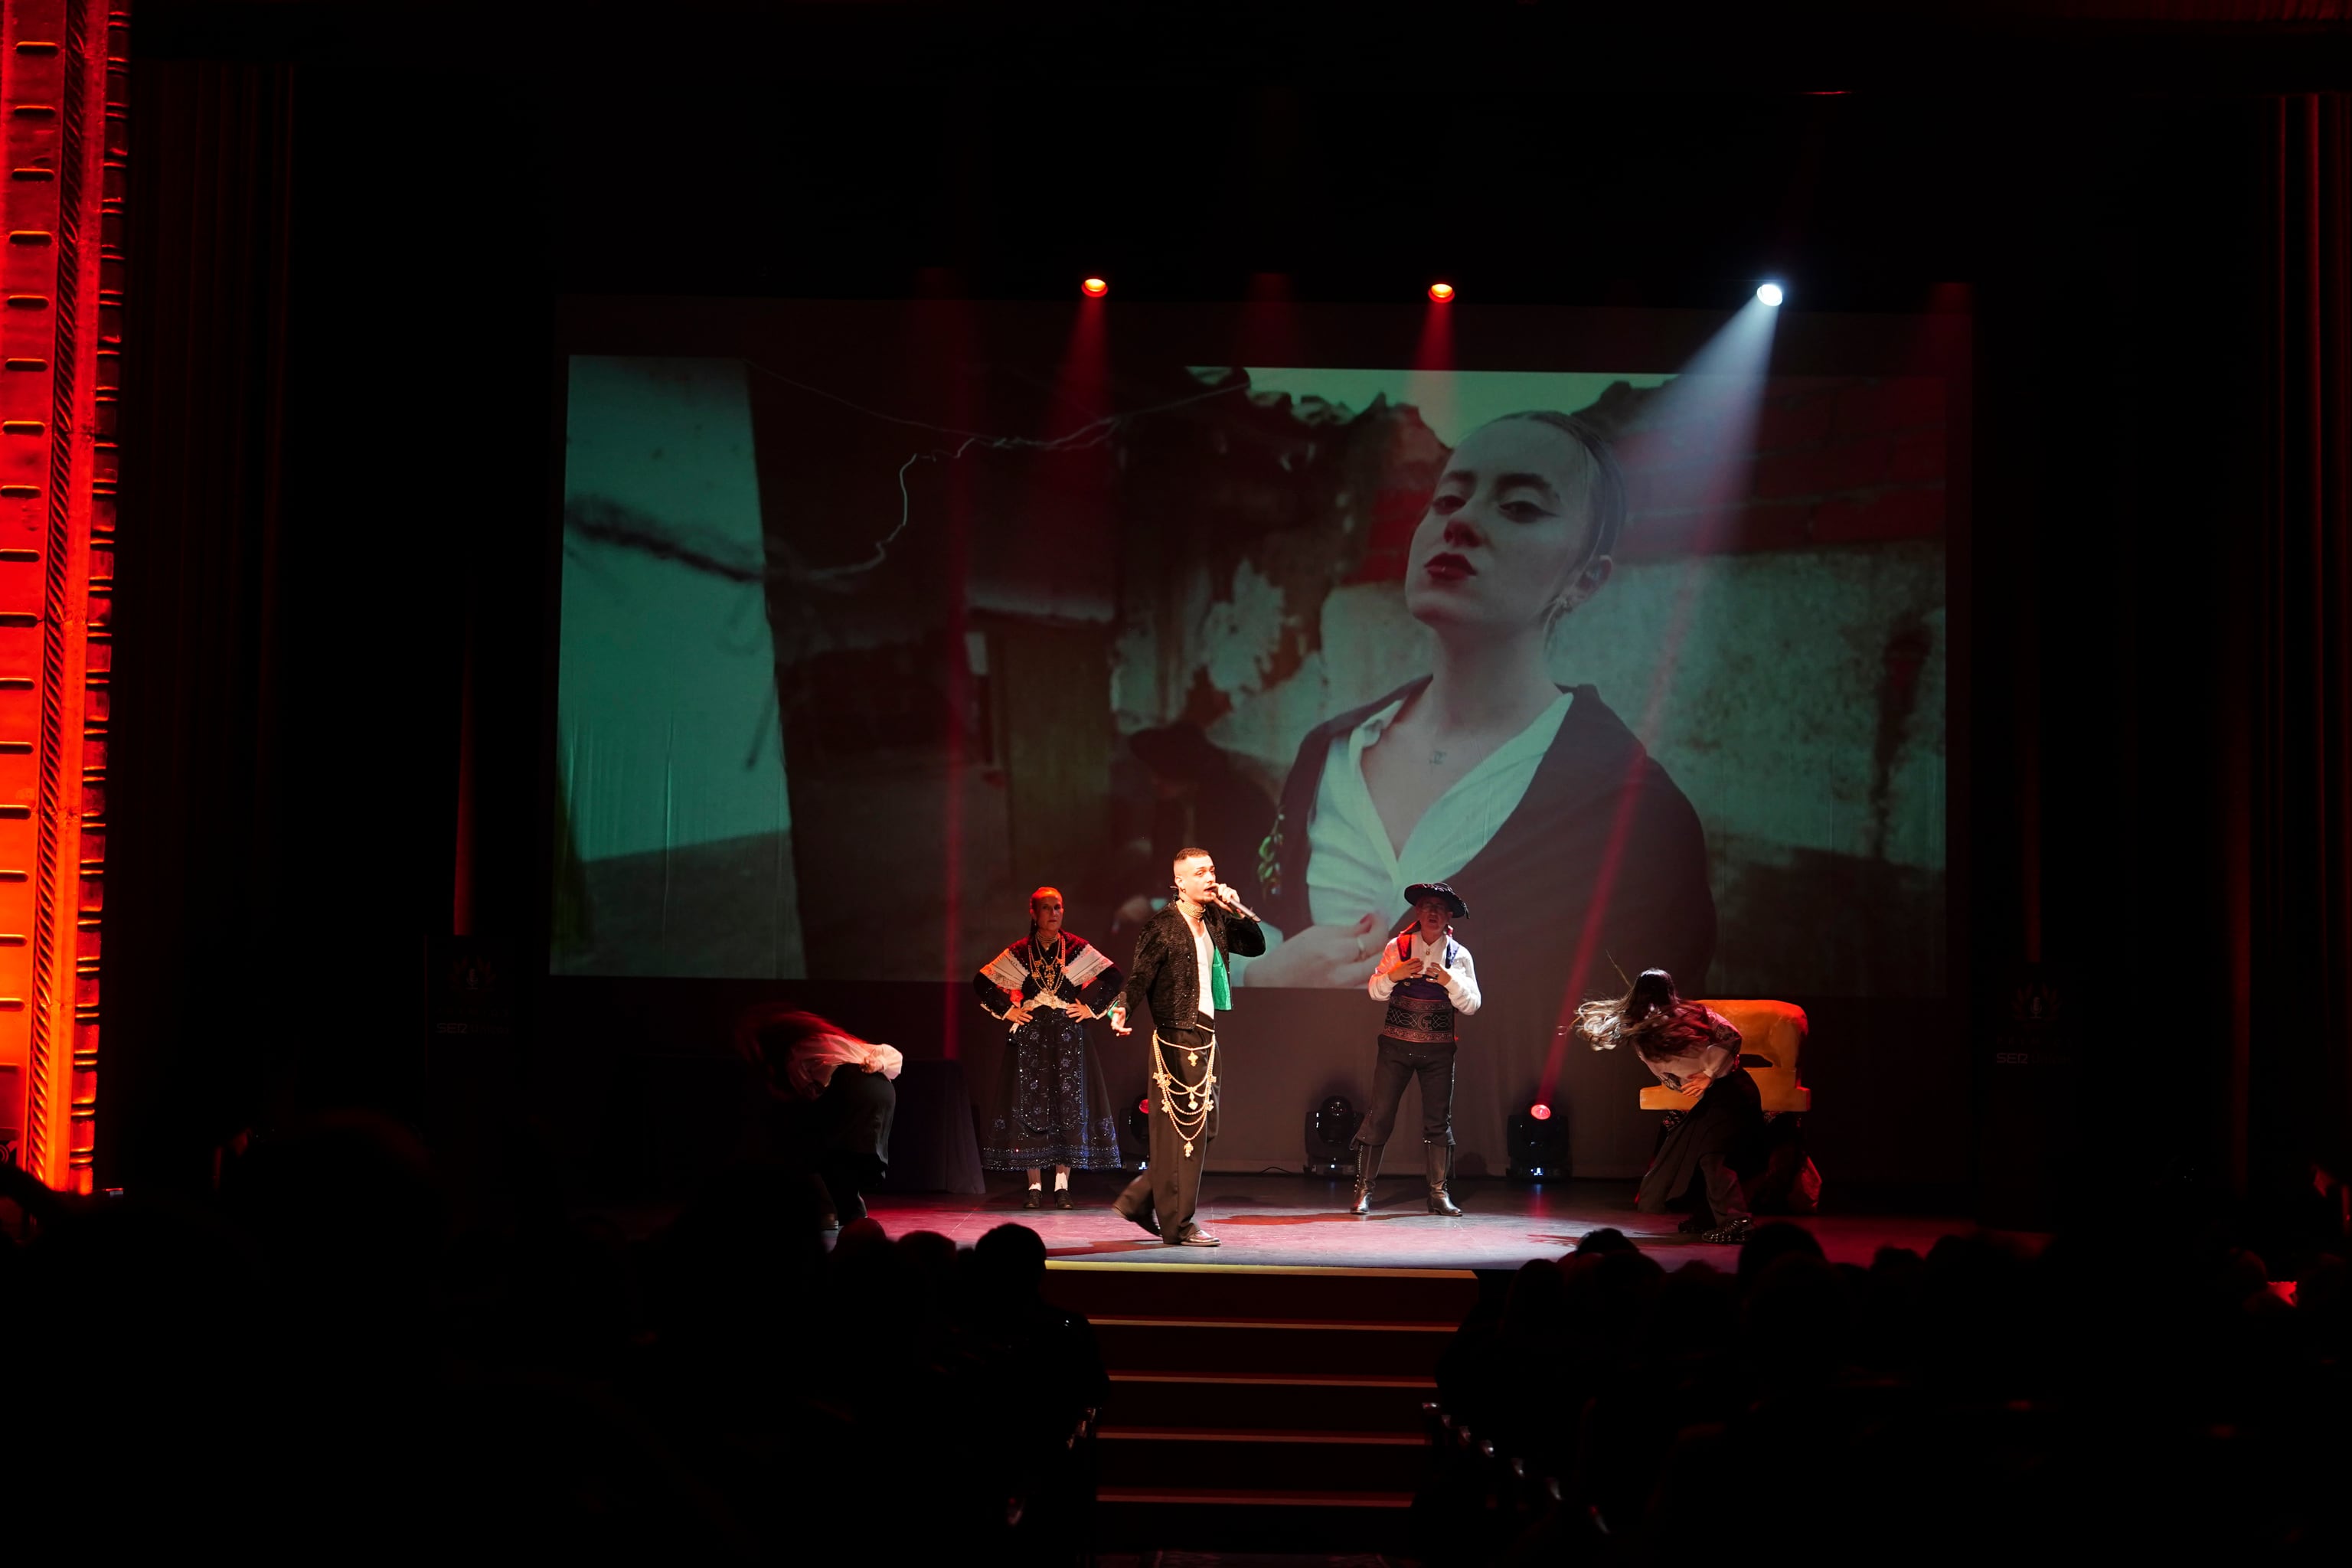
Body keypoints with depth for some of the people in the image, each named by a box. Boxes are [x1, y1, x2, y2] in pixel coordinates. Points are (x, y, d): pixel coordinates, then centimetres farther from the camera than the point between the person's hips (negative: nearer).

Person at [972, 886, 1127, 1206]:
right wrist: (1007, 1010, 3)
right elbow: (982, 982, 9)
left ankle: (1062, 1183, 2)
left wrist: (1091, 1007, 1)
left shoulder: (1078, 949, 4)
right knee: (1030, 1104, -2)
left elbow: (1115, 978, 6)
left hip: (1068, 1035, 0)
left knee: (1068, 1105, -2)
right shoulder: (1019, 952, 5)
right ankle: (1035, 1185, 2)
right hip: (1030, 1036, 0)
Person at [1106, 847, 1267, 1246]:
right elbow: (1140, 975, -19)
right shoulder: (1162, 927, -11)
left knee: (1203, 1129, 13)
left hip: (1206, 1037, 9)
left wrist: (1238, 910, 2)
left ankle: (1139, 1201, 24)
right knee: (1181, 1131, -4)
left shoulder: (1216, 921, 12)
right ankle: (1177, 1225, 4)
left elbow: (1256, 945, 17)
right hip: (1176, 1038, -9)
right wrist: (1122, 1009, -37)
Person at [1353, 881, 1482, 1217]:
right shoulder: (1397, 947, 2)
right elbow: (1375, 991, 1)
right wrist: (1392, 975, -18)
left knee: (1439, 1120, 3)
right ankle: (1363, 1190, 4)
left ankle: (1438, 1193, 12)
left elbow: (1471, 1005, -2)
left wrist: (1450, 981, -18)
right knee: (1379, 1114, -3)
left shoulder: (1459, 956, 4)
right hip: (1396, 1044, -1)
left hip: (1438, 1049, 1)